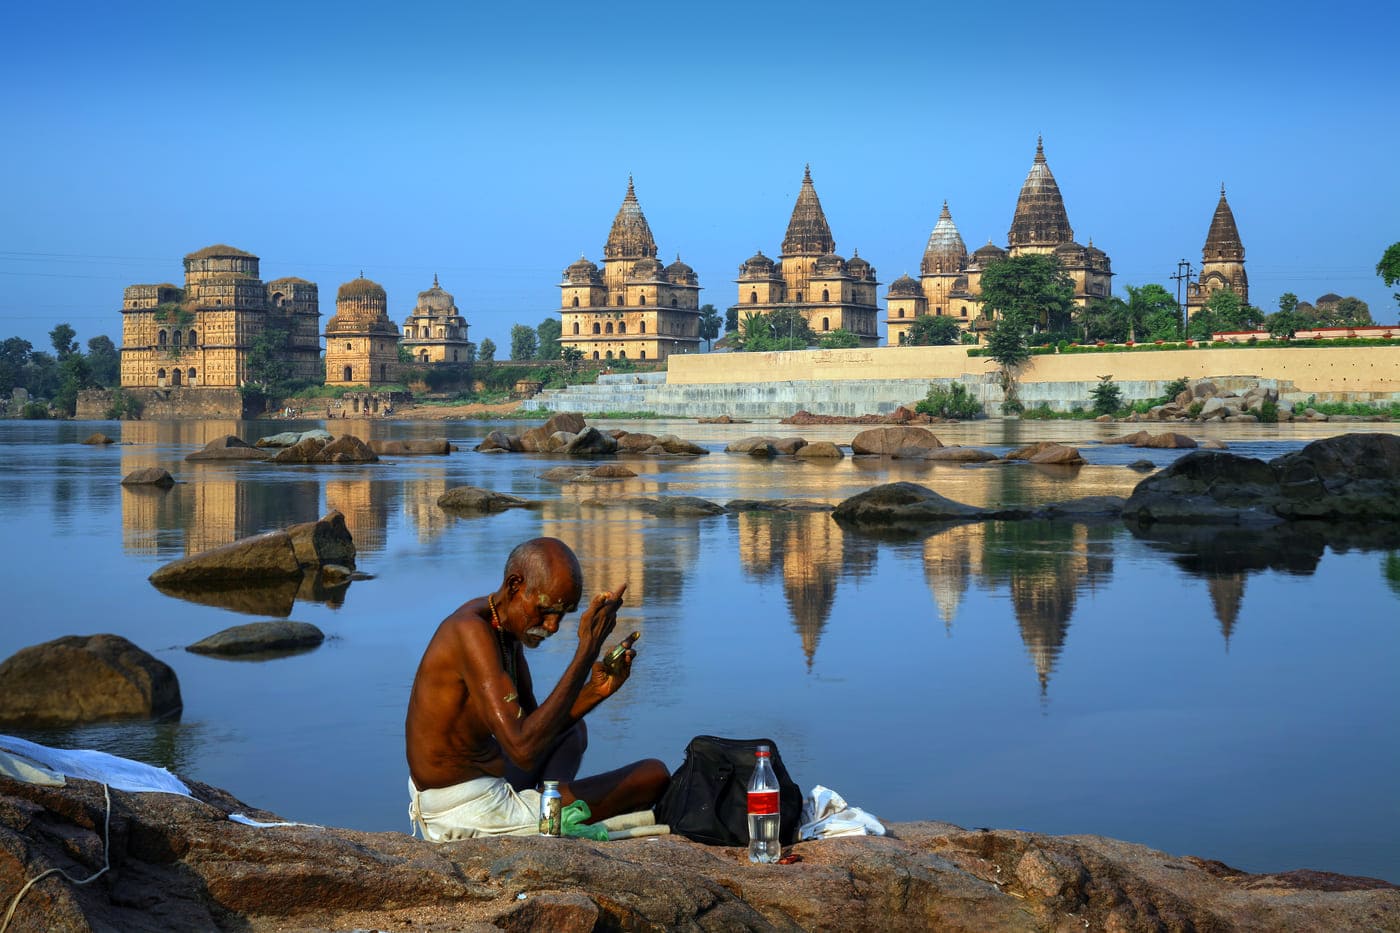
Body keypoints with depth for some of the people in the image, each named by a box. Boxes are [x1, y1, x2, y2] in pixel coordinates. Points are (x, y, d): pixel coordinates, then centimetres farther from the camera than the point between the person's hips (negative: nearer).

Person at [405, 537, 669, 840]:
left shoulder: (509, 622, 7)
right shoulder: (472, 630, -23)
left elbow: (534, 729, 13)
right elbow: (524, 750, -32)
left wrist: (595, 691, -5)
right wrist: (588, 648, -31)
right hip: (467, 812, -10)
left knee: (573, 729, 36)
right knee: (654, 775, -3)